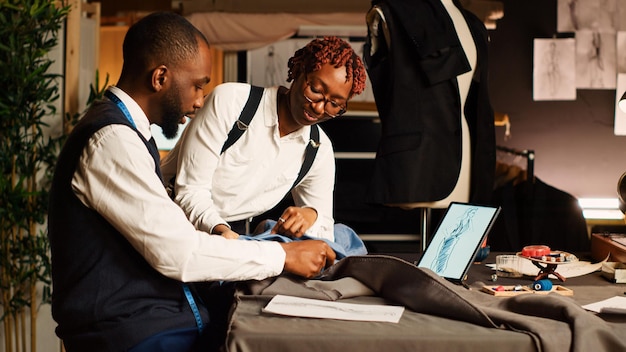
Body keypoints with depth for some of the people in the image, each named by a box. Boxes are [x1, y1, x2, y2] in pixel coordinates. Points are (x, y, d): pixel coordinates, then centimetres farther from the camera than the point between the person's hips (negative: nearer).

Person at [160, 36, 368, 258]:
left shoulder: (319, 150, 3)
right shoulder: (230, 100, -13)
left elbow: (324, 227, 4)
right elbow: (190, 190, -15)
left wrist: (310, 215, -22)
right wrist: (220, 230, -35)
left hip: (237, 234, 6)